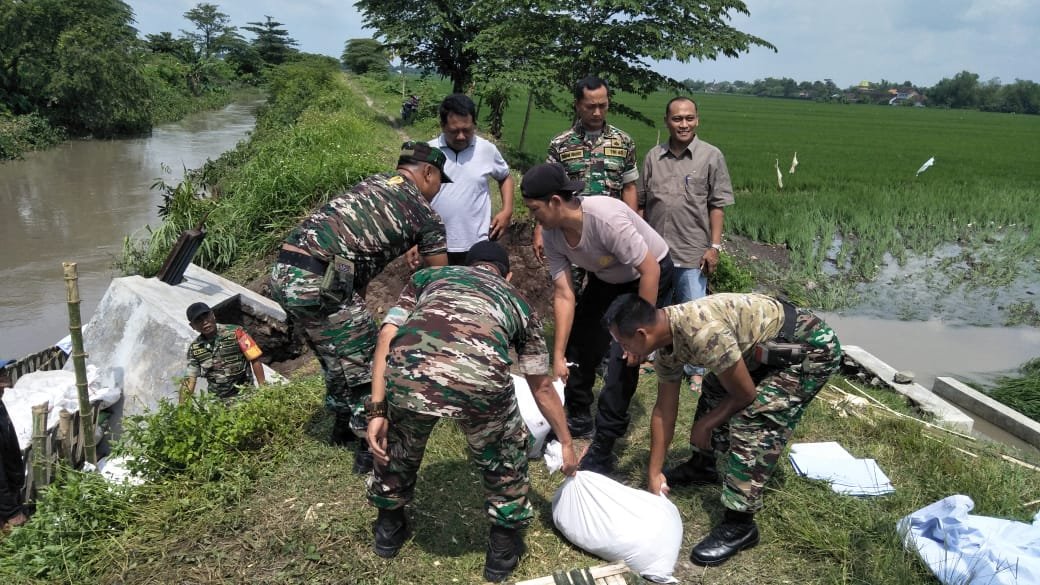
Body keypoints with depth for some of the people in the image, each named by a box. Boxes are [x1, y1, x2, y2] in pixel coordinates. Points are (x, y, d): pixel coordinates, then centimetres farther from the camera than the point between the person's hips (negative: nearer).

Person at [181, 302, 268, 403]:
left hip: (243, 394, -3)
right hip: (217, 400, 3)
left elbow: (255, 360, -8)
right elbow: (189, 379, 5)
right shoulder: (194, 349, 3)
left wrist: (263, 388, -13)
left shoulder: (235, 333, -9)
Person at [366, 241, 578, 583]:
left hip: (409, 371, 1)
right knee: (505, 458, 32)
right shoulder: (518, 302, 35)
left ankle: (389, 529, 53)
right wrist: (566, 442, 54)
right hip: (479, 379, -1)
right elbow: (542, 388, 42)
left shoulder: (428, 276, 36)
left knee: (398, 444, 35)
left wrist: (377, 411, 17)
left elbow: (387, 338, 19)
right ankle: (503, 550, 43)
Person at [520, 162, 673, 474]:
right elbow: (564, 296, -15)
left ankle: (601, 453, -4)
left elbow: (650, 270, -32)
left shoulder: (606, 218, -39)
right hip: (606, 279, 7)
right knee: (578, 344, 8)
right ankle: (578, 419, 32)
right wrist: (558, 356, -18)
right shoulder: (552, 235, -18)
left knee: (623, 358, -14)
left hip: (649, 277, -7)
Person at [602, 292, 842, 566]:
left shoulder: (703, 333, -34)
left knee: (752, 421, -18)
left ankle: (739, 525, -8)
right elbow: (664, 409, 6)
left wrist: (705, 425, -4)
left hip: (811, 348, -9)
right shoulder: (667, 341, -5)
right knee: (714, 392, 16)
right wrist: (654, 472, 10)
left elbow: (745, 394, -20)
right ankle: (703, 467, 36)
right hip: (770, 345, 9)